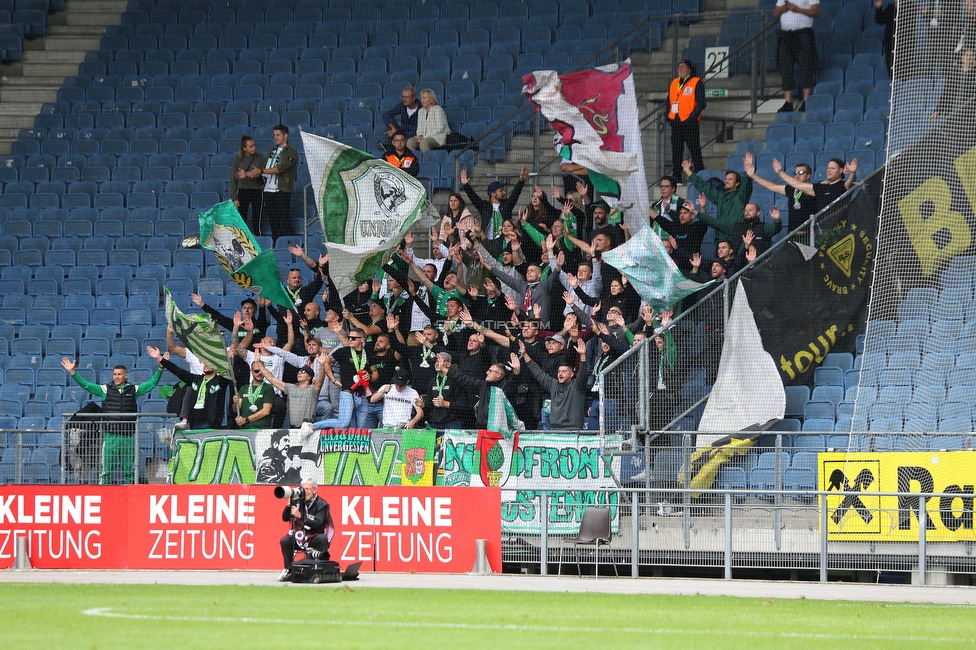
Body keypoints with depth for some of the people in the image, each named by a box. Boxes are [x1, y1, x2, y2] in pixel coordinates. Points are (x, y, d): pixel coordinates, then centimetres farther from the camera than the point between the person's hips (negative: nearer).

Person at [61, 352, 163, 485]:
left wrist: (160, 367, 6)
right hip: (110, 436, -1)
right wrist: (72, 372, -6)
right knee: (106, 469, -4)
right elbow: (85, 384, 2)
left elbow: (152, 383, 14)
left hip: (128, 437, 1)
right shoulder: (106, 389, 5)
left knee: (129, 470, 6)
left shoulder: (133, 390, 9)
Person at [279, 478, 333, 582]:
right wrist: (289, 505, -11)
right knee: (285, 541, -21)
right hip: (301, 538, 4)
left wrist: (300, 516, -30)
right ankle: (289, 571, -16)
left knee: (322, 539, -36)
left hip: (315, 538, -4)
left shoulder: (322, 504, -7)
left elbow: (317, 524, -22)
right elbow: (285, 518, 6)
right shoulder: (298, 502, 4)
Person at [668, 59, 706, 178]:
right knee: (676, 153, 7)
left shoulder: (697, 83, -3)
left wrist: (692, 118, -17)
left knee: (695, 153, -5)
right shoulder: (674, 82, 16)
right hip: (675, 123, 6)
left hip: (690, 123, -6)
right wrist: (669, 117, 7)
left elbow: (701, 103, -9)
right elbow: (669, 101, 21)